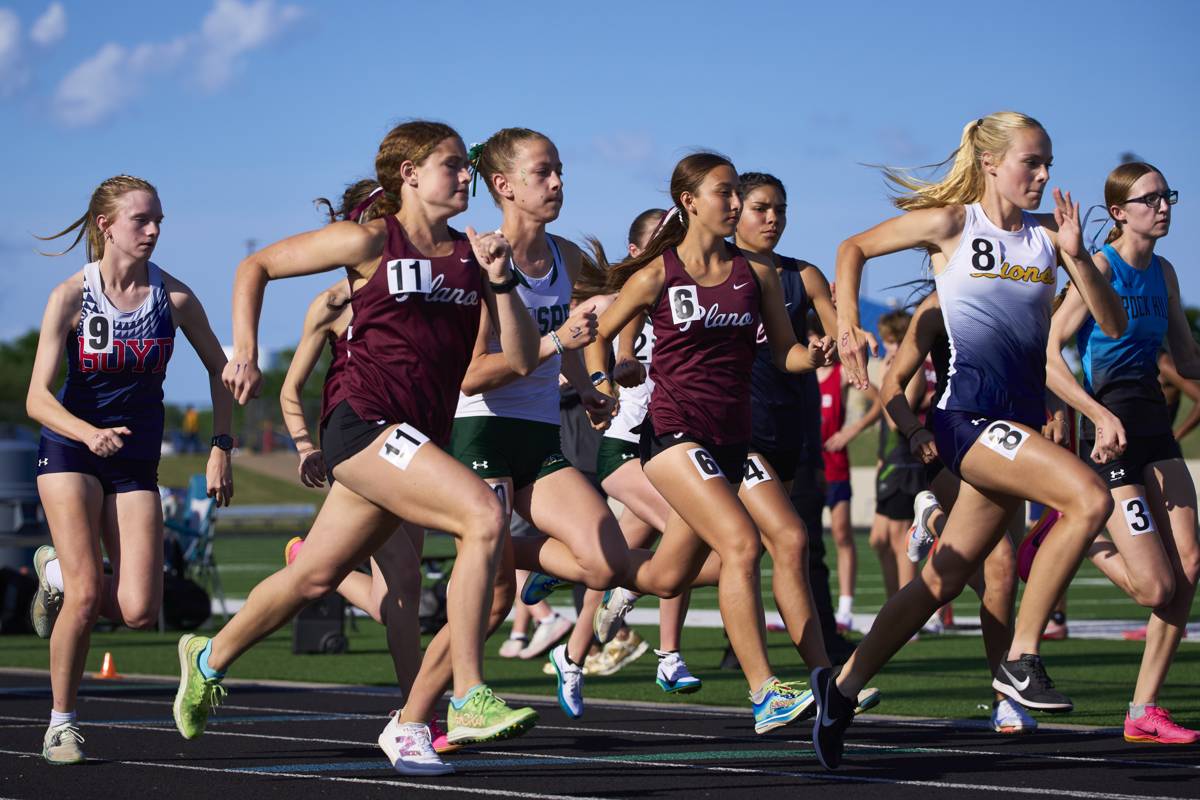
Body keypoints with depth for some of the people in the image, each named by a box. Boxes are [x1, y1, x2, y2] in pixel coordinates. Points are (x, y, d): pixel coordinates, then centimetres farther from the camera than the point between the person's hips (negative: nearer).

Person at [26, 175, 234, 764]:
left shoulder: (173, 296, -6)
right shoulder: (70, 297, -12)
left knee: (138, 611, -11)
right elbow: (37, 398, -15)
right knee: (86, 596, -17)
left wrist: (221, 448, 1)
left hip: (136, 462, 2)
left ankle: (58, 571, 21)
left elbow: (218, 368, 9)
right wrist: (89, 434, -34)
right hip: (70, 450, -2)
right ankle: (62, 721, 3)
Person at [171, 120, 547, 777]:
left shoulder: (471, 254, 11)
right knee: (484, 514, -26)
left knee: (314, 576, 15)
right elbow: (255, 267, 7)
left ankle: (209, 658, 41)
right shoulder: (371, 242, -3)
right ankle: (468, 701, -24)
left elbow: (521, 358, 6)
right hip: (367, 424, -7)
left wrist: (500, 282, -6)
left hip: (420, 440, 7)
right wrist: (246, 353, -1)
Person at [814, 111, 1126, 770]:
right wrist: (848, 325, -2)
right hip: (968, 413, -6)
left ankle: (843, 688, 23)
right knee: (1089, 498, -26)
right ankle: (1020, 659, -18)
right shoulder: (951, 223, -2)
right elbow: (853, 249, 10)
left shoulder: (1047, 237, 9)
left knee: (942, 580, 10)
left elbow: (1113, 325, 5)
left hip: (1023, 420, 6)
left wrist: (1077, 256, -9)